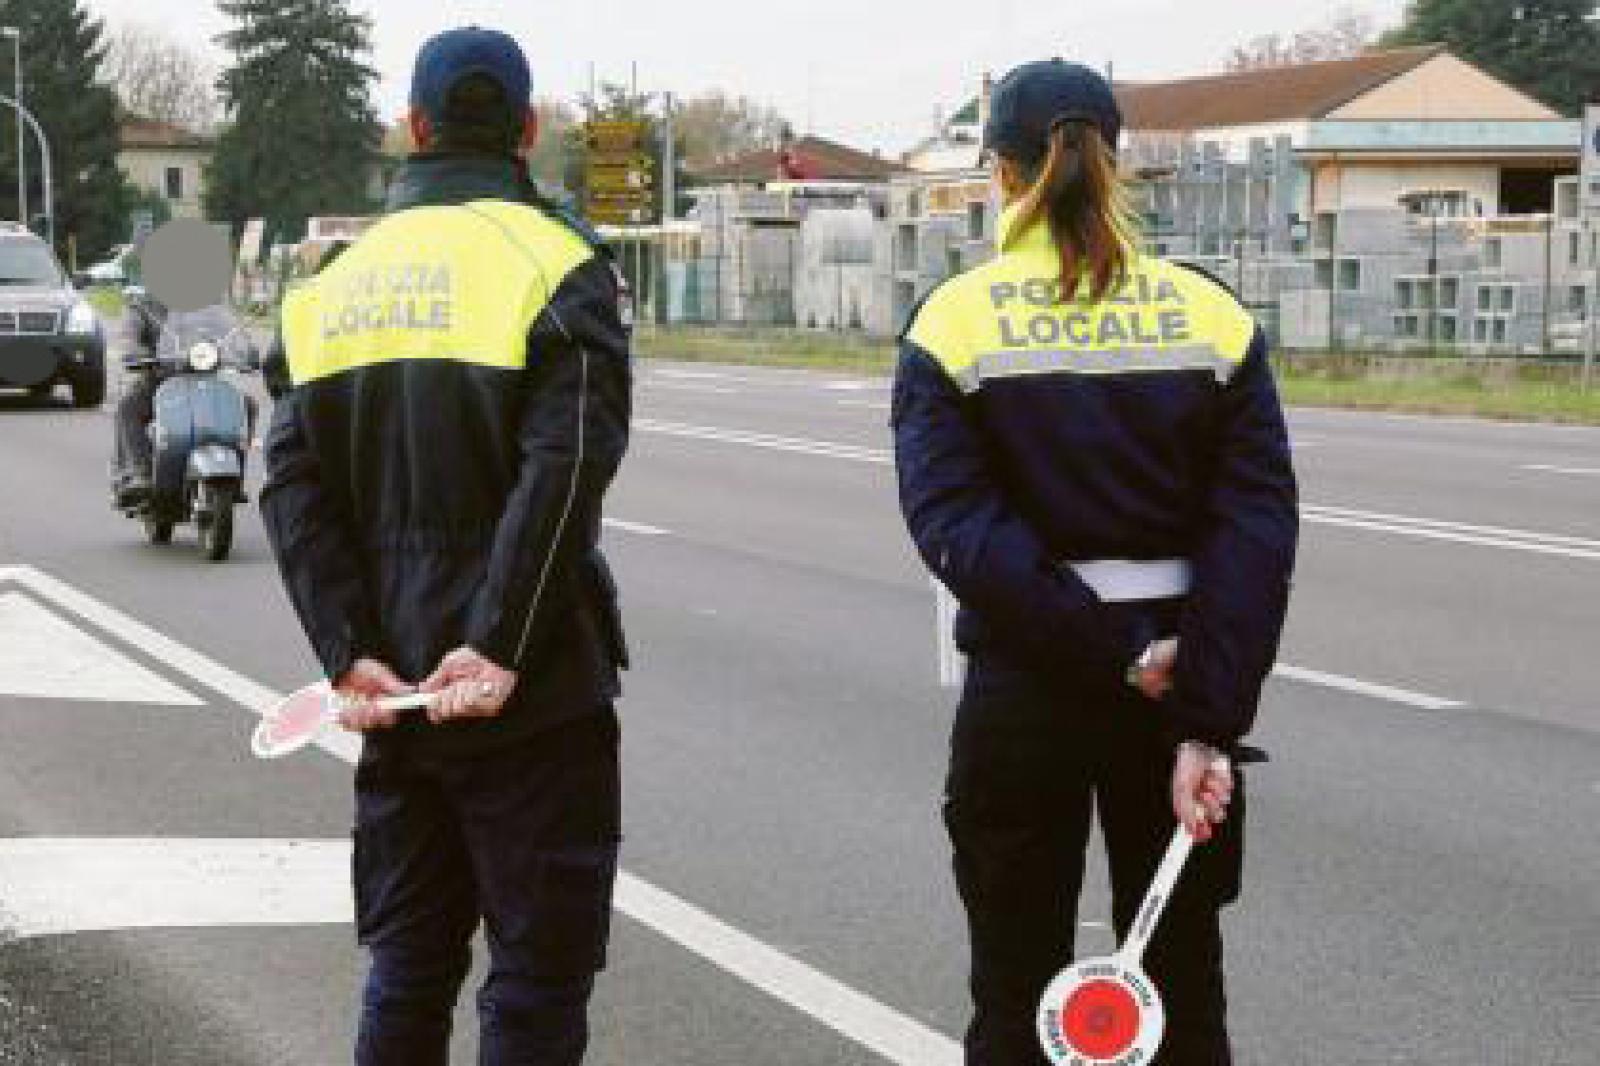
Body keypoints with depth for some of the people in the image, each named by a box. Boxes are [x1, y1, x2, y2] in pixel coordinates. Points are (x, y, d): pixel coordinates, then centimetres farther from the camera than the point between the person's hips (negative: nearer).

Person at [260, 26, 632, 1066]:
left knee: (407, 969, 15)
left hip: (394, 694, 5)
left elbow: (295, 483, 1)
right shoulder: (556, 261, -7)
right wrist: (499, 647, -19)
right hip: (527, 701, -5)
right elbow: (564, 471, -19)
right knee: (538, 979, 2)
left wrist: (350, 654, -5)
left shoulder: (341, 279, 9)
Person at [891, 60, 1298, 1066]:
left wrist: (1119, 661, -18)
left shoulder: (955, 321, -5)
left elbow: (953, 522, -17)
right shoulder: (1214, 316, -2)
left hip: (1025, 682, -2)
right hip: (1188, 668, 2)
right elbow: (1257, 529, -10)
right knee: (1184, 985, 15)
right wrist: (1208, 725, -14)